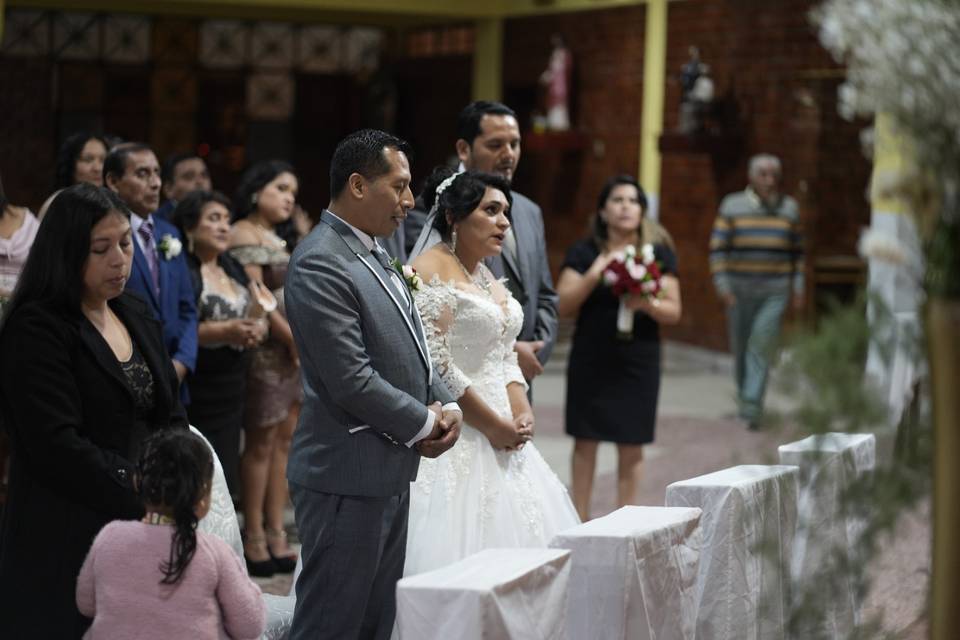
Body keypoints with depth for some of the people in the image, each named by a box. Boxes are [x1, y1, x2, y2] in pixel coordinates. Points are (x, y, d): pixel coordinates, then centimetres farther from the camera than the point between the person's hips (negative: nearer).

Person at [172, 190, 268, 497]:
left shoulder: (233, 268, 16)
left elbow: (258, 313, 19)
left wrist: (257, 328, -4)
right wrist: (224, 332, -22)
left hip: (233, 390, 7)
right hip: (198, 395, -7)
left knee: (226, 476, 6)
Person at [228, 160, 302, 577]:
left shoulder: (279, 240, 21)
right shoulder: (244, 234, -7)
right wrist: (294, 338, -11)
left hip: (295, 350, 9)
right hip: (266, 350, -8)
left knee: (284, 440, 6)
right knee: (261, 443, -5)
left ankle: (275, 533, 10)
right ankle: (255, 538, -1)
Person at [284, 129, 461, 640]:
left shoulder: (373, 253, 13)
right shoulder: (320, 263, -17)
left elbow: (407, 351, 20)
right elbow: (352, 381, -22)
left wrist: (445, 405, 2)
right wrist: (424, 425, -10)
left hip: (389, 472, 10)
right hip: (348, 477, -10)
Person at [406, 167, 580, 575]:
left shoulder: (487, 276, 16)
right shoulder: (431, 273, -11)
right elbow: (435, 365, -17)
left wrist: (521, 414, -1)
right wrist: (494, 425, -14)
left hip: (501, 439, 9)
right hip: (457, 441, -9)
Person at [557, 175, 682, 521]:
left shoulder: (659, 253, 5)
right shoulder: (584, 253, 2)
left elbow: (674, 312, 3)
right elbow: (564, 306, -4)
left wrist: (649, 304, -18)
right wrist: (594, 275, -17)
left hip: (638, 361, 0)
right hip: (591, 359, 0)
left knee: (631, 447, 3)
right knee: (586, 440, 3)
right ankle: (580, 519, 12)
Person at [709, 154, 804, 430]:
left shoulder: (789, 208, 7)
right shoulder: (732, 206, 1)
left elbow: (797, 250, 14)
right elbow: (718, 248, -1)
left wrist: (798, 285, 6)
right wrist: (721, 283, -10)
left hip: (774, 292, 0)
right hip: (740, 290, 0)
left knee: (761, 345, -13)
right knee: (741, 345, 8)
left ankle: (752, 407, -15)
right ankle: (743, 393, 30)